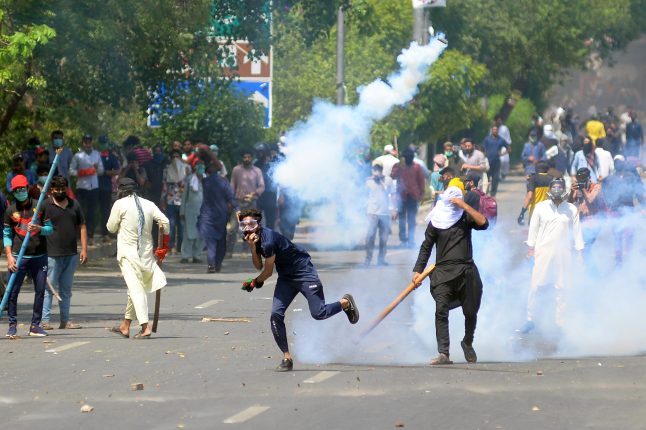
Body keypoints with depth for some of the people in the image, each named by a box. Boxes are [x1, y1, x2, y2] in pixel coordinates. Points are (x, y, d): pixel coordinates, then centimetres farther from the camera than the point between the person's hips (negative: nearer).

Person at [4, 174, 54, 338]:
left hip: (39, 256, 1)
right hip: (18, 257, -1)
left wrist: (39, 229, -15)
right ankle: (12, 325, 2)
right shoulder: (11, 211, 4)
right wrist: (9, 255, -5)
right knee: (12, 291, -5)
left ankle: (35, 325, 11)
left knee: (40, 290, 2)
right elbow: (7, 235, 6)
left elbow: (50, 228, 7)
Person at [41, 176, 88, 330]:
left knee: (66, 289, 10)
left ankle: (65, 320, 14)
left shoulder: (74, 205, 13)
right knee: (49, 288, -7)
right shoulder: (45, 206, -2)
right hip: (52, 255, -5)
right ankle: (45, 320, -6)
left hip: (71, 254, 5)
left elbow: (82, 227, 15)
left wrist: (84, 249, 7)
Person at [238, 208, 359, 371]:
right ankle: (287, 358, 2)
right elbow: (258, 266, -4)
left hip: (304, 271, -8)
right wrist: (253, 249, -21)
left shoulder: (268, 240, -29)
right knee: (276, 314, -6)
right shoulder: (253, 238, -3)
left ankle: (346, 302, 22)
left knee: (318, 313, -10)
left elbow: (268, 272, -19)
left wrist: (253, 283, -1)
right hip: (286, 276, 8)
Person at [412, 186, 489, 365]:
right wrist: (418, 271, 7)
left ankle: (468, 343, 36)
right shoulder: (436, 221, 9)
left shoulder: (465, 217, 9)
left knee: (470, 312, 7)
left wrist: (465, 207, -13)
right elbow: (426, 247, 13)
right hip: (443, 272, -1)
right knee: (441, 311, -15)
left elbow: (483, 223, -11)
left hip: (466, 271, 1)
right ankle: (443, 353, -20)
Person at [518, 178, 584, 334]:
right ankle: (530, 320, 4)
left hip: (563, 254, 1)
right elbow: (533, 228, 7)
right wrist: (531, 247, 3)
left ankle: (560, 321, 11)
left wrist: (580, 251, 4)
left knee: (561, 289, 3)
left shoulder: (571, 209, 4)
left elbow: (577, 231, 7)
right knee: (535, 287, -4)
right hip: (543, 251, -1)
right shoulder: (541, 207, 3)